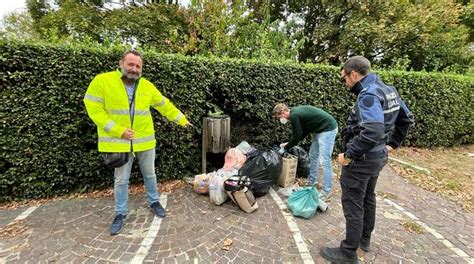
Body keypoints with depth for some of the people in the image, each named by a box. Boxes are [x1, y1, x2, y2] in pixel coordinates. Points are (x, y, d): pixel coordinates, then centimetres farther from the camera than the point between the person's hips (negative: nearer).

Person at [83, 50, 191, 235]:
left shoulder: (147, 86, 1)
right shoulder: (102, 81, -9)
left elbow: (165, 106, 10)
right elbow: (94, 110, -11)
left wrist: (182, 119, 13)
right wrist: (118, 131, -18)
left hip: (145, 140, 3)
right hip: (119, 142, -2)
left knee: (149, 175, 16)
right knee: (121, 180, 11)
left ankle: (154, 202, 38)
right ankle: (120, 213, 30)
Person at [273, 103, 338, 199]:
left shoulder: (294, 115, -20)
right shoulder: (296, 112, 10)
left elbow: (297, 136, -14)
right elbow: (304, 132, 15)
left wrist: (285, 147, 1)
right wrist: (289, 144, 13)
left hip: (328, 129, -11)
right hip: (321, 129, 11)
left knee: (325, 160, -8)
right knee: (313, 156, 15)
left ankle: (326, 192, 2)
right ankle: (312, 183, 27)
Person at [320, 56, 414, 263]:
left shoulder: (369, 94, -23)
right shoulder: (388, 90, 7)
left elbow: (372, 132, -35)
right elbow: (406, 119, 17)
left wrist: (349, 155, -24)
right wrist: (392, 144, 18)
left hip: (362, 160, -10)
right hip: (379, 156, 10)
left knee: (353, 205, 3)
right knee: (368, 198, 23)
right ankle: (365, 239, 42)